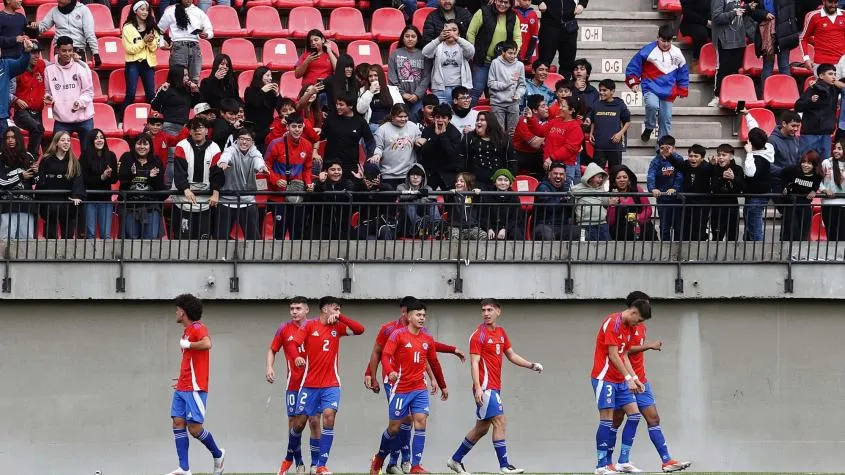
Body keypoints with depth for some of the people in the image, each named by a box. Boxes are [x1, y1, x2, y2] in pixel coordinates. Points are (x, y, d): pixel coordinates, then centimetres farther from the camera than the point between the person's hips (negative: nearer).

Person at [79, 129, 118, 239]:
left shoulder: (110, 156, 5)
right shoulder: (85, 156, -2)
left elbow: (115, 179, 6)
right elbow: (84, 178, -7)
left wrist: (109, 176, -17)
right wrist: (101, 177, -15)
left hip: (105, 198, 2)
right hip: (90, 199, -2)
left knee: (106, 234, -2)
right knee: (91, 234, -2)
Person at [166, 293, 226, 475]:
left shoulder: (198, 328, -10)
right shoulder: (188, 330, 18)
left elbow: (207, 344, -31)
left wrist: (187, 344, -17)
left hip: (195, 388, -9)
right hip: (182, 388, 9)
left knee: (194, 427, -9)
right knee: (178, 423, -1)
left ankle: (218, 454, 15)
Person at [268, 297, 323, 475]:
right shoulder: (284, 329, 3)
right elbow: (272, 350, 11)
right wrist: (269, 367, -6)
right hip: (293, 384, 1)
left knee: (314, 421, -3)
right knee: (294, 422, 1)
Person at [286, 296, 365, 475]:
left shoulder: (337, 327, 8)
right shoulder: (310, 326, 0)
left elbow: (359, 330, -3)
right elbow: (291, 343, -10)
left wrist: (340, 317, -11)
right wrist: (296, 357, -30)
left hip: (331, 385, 1)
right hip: (310, 384, -1)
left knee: (329, 416, -18)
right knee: (299, 422, 4)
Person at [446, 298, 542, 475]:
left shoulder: (501, 332, 15)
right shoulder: (478, 335, -9)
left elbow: (511, 355, 23)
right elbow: (474, 363, -14)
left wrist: (531, 365, 11)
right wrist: (478, 388, -23)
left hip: (494, 387, 8)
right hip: (485, 387, -8)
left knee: (482, 428, 12)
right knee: (499, 421, -14)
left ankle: (455, 460, 22)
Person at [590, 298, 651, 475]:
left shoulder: (629, 327, 14)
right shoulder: (613, 323, -15)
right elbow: (613, 355, -19)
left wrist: (635, 378, 8)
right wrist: (629, 378, -19)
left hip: (620, 381, 9)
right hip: (605, 378, -9)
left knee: (634, 414, 2)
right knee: (607, 419, -8)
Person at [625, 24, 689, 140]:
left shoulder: (677, 53, 4)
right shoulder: (648, 51, -8)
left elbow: (683, 73, 16)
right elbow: (633, 66, -1)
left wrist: (682, 91, 13)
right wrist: (633, 82, -8)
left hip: (668, 92, 3)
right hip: (650, 89, -3)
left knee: (666, 119, 4)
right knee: (652, 105, -31)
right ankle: (649, 128, -4)